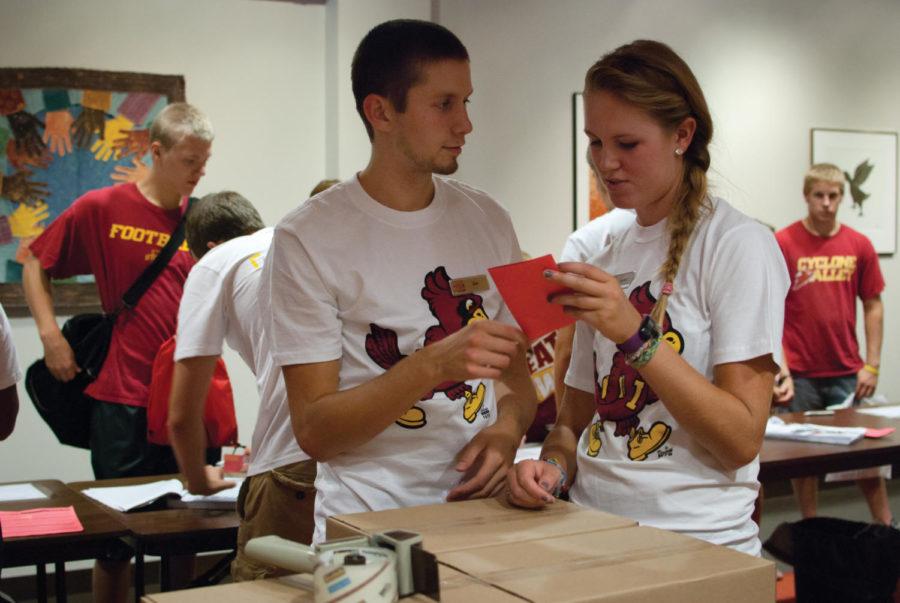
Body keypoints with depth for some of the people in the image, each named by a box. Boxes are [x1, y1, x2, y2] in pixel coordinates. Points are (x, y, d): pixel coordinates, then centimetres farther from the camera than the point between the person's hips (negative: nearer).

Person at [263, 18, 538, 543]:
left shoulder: (489, 220, 10)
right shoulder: (309, 238, -6)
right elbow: (314, 430, -9)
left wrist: (507, 429, -4)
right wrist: (434, 365, -22)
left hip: (481, 505, 4)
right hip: (370, 520, -4)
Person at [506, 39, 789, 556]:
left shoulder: (737, 245, -6)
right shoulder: (606, 264, 12)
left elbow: (742, 440, -13)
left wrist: (635, 335, -21)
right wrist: (553, 466, -4)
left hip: (696, 542, -5)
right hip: (594, 534, 5)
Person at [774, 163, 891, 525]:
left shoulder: (859, 246, 3)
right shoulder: (783, 243, -6)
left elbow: (872, 306, 9)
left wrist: (871, 365, 3)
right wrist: (779, 367, -15)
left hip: (847, 372, 2)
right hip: (800, 372, -2)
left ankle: (886, 525, 23)